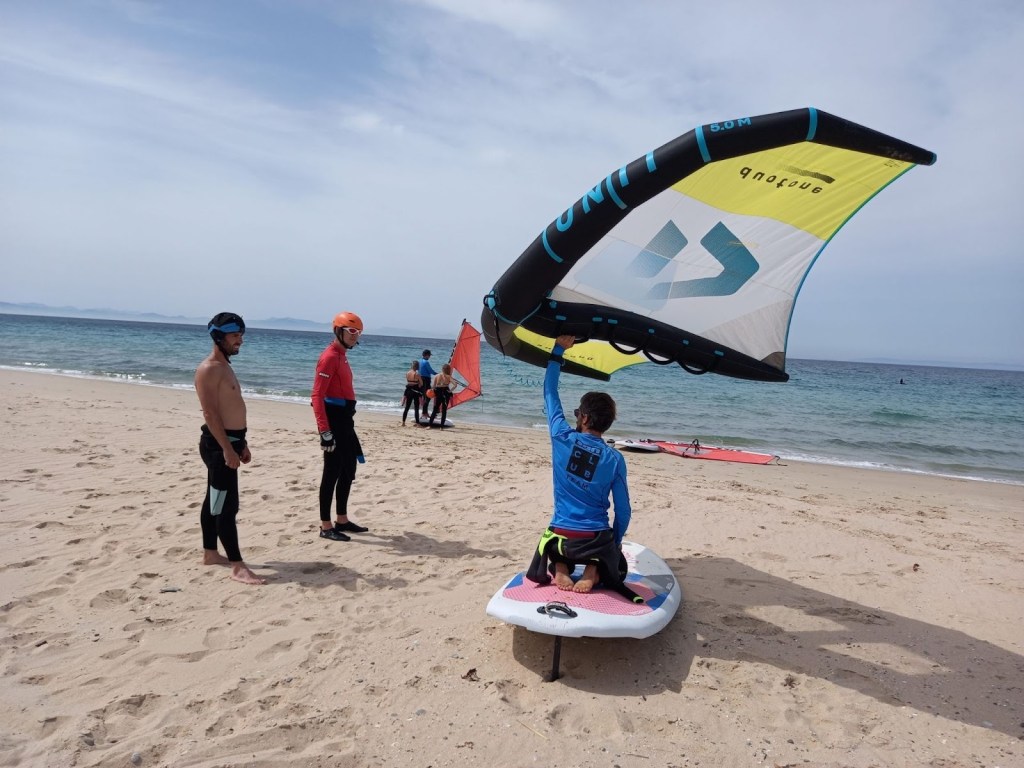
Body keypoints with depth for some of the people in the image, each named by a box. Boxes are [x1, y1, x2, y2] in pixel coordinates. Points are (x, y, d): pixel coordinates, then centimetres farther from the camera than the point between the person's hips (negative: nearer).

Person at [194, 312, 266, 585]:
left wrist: (242, 444, 22)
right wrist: (227, 449, -25)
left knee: (214, 501, 17)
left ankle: (210, 553, 28)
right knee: (227, 506, -9)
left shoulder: (224, 367, 16)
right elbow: (210, 413, -22)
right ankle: (238, 567, -7)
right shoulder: (208, 369, -15)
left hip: (230, 441, 10)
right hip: (218, 444, -10)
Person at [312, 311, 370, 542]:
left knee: (348, 470, 16)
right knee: (332, 472, -4)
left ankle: (342, 520, 27)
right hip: (333, 421, -10)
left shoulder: (342, 356, 16)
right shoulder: (330, 357, -15)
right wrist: (325, 431, -26)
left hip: (345, 420, 10)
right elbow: (317, 396, -21)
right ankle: (326, 527, 5)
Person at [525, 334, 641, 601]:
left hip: (559, 537, 1)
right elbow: (623, 511, -3)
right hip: (596, 541, -1)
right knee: (617, 566, 31)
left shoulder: (562, 438, -9)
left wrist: (559, 349, 10)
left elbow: (550, 391, 4)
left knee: (555, 550, 38)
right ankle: (593, 572, -2)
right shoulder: (615, 459, -9)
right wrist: (615, 544, 15)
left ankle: (559, 570, 4)